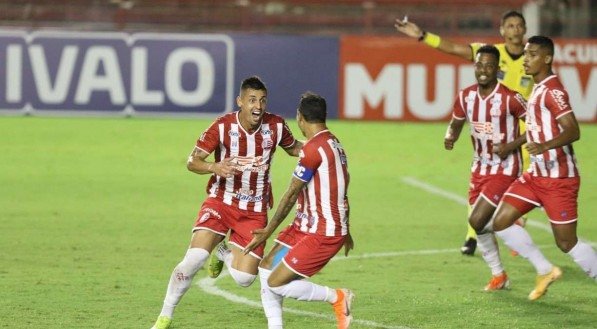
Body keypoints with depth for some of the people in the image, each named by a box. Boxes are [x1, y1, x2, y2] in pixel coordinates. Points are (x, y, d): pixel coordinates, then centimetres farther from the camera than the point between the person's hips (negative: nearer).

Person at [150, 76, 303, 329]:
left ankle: (224, 254, 30)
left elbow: (294, 149, 13)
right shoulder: (223, 126, -14)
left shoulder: (275, 126, -7)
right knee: (194, 258, -21)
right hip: (221, 201, -2)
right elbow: (192, 161, -14)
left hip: (254, 211, 2)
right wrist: (215, 167, -35)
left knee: (244, 279, -7)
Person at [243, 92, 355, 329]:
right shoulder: (335, 144, 12)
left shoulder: (313, 148, -18)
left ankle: (336, 297, 3)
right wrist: (344, 232, 34)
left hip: (322, 234, -10)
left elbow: (291, 194, -14)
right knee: (266, 268, 10)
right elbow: (342, 193, 22)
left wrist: (269, 230, -7)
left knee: (275, 283, -9)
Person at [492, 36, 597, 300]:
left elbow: (573, 131, -26)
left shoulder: (552, 90, -17)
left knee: (566, 243, -5)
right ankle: (545, 270, 15)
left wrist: (544, 146, -41)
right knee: (501, 222, 2)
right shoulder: (539, 90, 12)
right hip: (536, 176, 9)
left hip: (559, 179, -9)